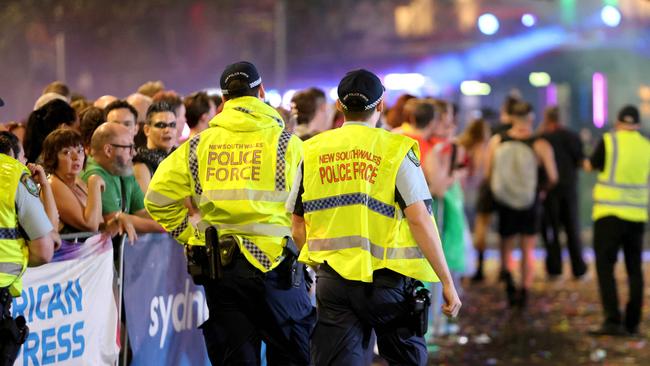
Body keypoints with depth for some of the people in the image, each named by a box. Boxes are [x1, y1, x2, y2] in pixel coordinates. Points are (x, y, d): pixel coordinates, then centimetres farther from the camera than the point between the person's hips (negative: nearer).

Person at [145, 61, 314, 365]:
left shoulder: (199, 145, 5)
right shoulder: (287, 144, -3)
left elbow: (159, 198, 3)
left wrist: (192, 236, 12)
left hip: (218, 266, 3)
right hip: (273, 261, -3)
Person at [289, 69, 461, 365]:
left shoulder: (312, 152, 6)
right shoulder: (396, 150, -4)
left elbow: (298, 227, 9)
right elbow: (420, 220, -11)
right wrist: (447, 281, -6)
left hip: (332, 282, 2)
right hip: (387, 280, -2)